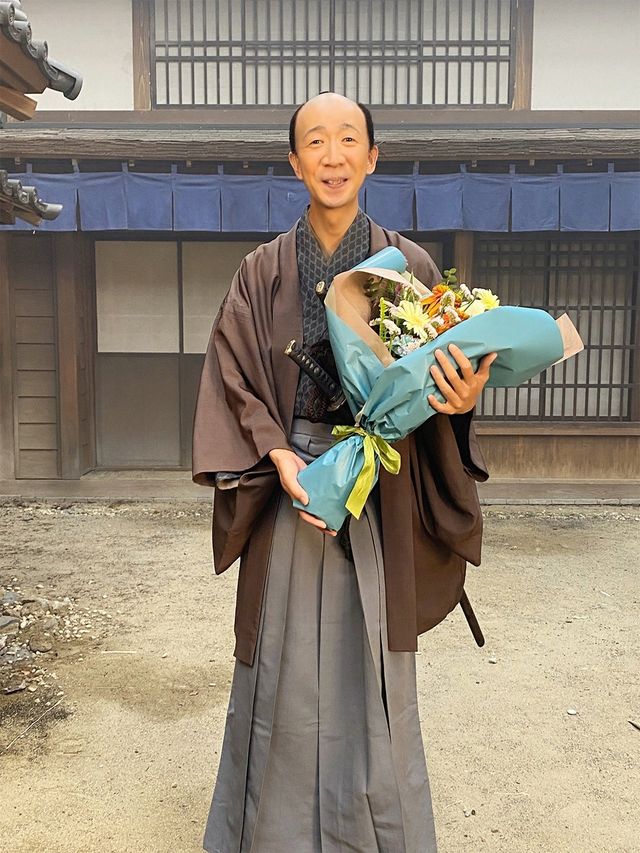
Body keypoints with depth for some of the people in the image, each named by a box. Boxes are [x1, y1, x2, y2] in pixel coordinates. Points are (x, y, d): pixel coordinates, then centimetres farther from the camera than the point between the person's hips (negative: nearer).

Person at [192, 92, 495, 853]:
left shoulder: (410, 267, 3)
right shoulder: (262, 272, 5)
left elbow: (446, 374, 3)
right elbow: (233, 379, 1)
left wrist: (460, 400, -20)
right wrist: (279, 458, -13)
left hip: (381, 498, 0)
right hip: (290, 486, 1)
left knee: (372, 669, 7)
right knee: (284, 668, 8)